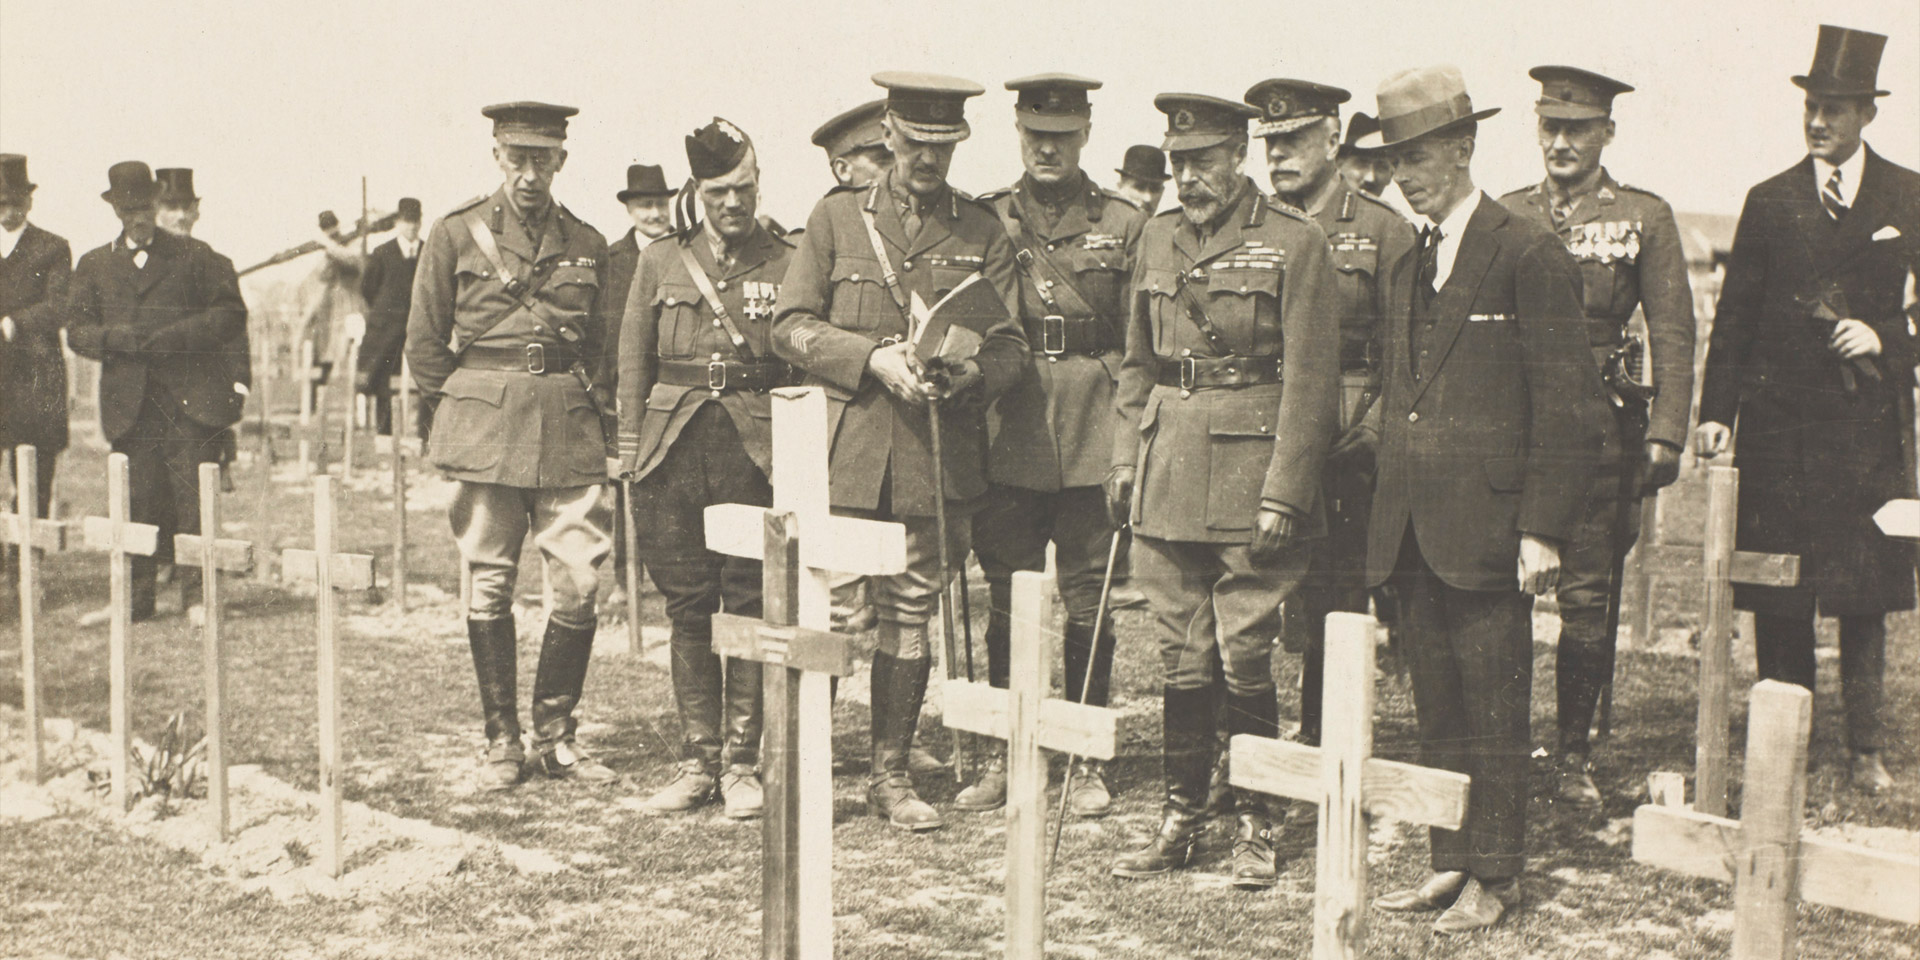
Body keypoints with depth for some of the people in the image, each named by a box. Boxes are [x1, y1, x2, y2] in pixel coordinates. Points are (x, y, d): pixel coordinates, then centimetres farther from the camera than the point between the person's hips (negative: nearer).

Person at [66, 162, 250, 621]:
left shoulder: (195, 257, 8)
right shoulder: (93, 266, 16)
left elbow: (230, 312, 2)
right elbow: (77, 331, 11)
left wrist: (175, 335, -10)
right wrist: (117, 337, -10)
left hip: (191, 399, -2)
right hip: (130, 405, 2)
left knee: (194, 498, -5)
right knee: (139, 502, 4)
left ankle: (197, 594, 0)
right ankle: (135, 598, 11)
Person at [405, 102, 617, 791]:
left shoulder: (587, 245, 11)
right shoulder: (456, 235, 5)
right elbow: (424, 345, 9)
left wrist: (596, 416, 10)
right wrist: (462, 416, 6)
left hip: (570, 430, 2)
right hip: (484, 429, -2)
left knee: (579, 585, -3)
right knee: (488, 588, 2)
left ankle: (555, 737, 12)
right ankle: (502, 742, 13)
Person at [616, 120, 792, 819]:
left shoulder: (787, 266, 6)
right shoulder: (660, 263, 11)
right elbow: (633, 364, 14)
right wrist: (630, 455, 7)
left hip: (757, 448, -2)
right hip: (675, 447, 2)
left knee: (751, 608, 0)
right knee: (688, 611, 5)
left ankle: (741, 763, 9)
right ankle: (697, 761, 13)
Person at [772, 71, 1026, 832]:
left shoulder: (983, 232, 10)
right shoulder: (836, 217, 7)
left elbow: (1010, 347, 7)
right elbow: (790, 326, 2)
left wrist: (968, 376, -15)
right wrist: (875, 357, -12)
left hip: (939, 456, 1)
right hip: (845, 450, -1)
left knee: (910, 619, 7)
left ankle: (890, 774, 18)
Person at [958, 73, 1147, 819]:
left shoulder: (1123, 226, 5)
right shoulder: (985, 221, 9)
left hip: (1090, 440, -1)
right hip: (1006, 436, 1)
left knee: (1086, 602, 4)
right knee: (1007, 602, 6)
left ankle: (1088, 761, 14)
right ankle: (1003, 757, 17)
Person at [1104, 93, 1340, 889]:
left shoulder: (1293, 242, -6)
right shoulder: (1158, 238, 11)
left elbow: (1311, 379, -9)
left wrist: (1284, 492, -13)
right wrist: (1126, 457, 10)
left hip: (1251, 468, -4)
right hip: (1168, 476, 5)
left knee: (1246, 658, 0)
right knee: (1180, 658, 9)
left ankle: (1255, 823, 14)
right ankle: (1182, 814, 20)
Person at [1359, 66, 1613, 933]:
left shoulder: (1530, 256, -7)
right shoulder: (1407, 269, 16)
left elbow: (1567, 405, -10)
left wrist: (1542, 528, -14)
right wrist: (1388, 520, 15)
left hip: (1487, 530, -7)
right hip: (1413, 533, 7)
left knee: (1493, 714, 2)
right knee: (1437, 713, 12)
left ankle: (1494, 876, 14)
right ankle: (1450, 861, 23)